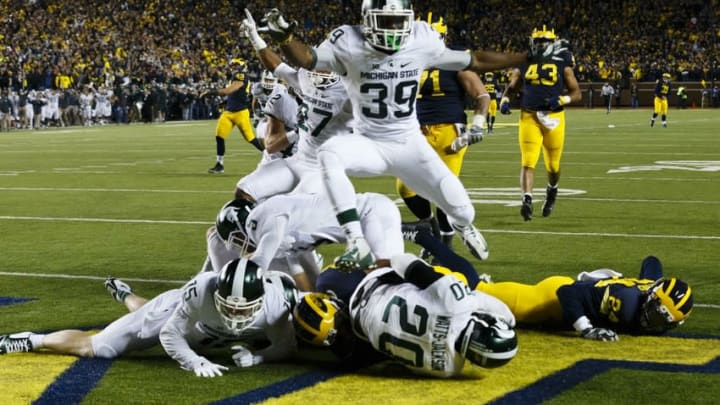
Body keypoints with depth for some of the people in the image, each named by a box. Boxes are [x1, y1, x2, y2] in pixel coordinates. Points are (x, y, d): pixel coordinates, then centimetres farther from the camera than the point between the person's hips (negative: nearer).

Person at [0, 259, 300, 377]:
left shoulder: (274, 305, -40)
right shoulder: (202, 292, -46)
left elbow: (286, 347, -20)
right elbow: (169, 335, -28)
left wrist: (255, 357, -37)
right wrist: (196, 363, -41)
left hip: (202, 332, 5)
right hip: (175, 312, -5)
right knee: (94, 347, 1)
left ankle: (125, 296, 69)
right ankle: (31, 341, 22)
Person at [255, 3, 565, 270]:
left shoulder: (422, 39, -7)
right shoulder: (349, 42, -12)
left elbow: (473, 61, 2)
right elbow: (306, 60, -24)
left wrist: (529, 57, 3)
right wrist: (284, 36, -44)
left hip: (409, 144, 2)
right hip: (368, 144, -2)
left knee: (460, 208, -1)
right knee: (328, 154, -35)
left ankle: (463, 226, 43)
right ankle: (358, 244, -36)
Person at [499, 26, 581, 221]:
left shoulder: (562, 65, 4)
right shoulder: (524, 64, 9)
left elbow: (577, 93, 4)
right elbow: (511, 87, 22)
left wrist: (563, 100, -16)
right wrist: (505, 100, 0)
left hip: (554, 118, 0)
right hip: (529, 117, 0)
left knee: (553, 165, 11)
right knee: (528, 162, -14)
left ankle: (552, 190, 41)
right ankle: (527, 200, -21)